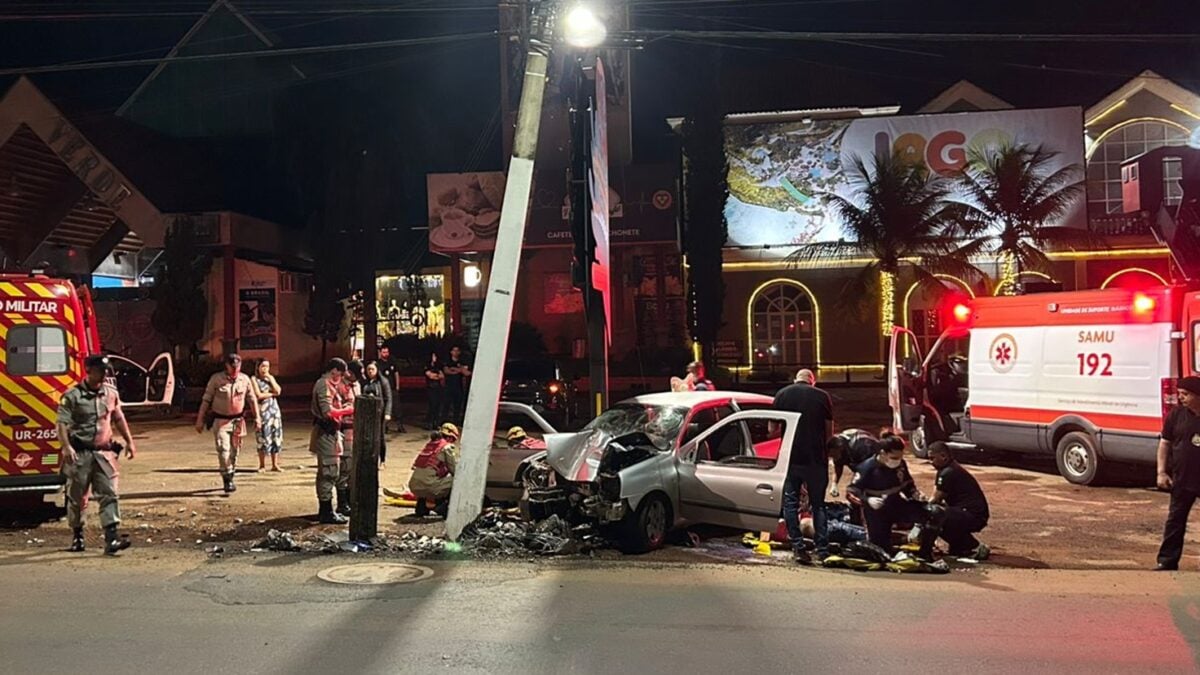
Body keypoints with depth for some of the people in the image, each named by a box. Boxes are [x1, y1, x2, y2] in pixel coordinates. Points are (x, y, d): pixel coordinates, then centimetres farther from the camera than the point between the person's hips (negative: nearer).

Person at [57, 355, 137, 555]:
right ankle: (77, 535, 27)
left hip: (104, 452, 3)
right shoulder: (72, 396, -6)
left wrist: (129, 441, 17)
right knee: (77, 497, 9)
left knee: (109, 494, -7)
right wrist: (66, 447, -26)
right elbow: (62, 423, -13)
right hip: (80, 454, -3)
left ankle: (112, 538, -12)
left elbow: (119, 419, 20)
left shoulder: (111, 393, 9)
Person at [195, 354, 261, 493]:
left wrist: (257, 417, 4)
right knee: (223, 449, -16)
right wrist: (200, 420, -3)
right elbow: (206, 400, -3)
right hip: (220, 420, -3)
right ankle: (227, 480, -12)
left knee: (234, 451, 10)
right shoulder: (216, 379, -7)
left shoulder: (244, 379, 0)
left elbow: (252, 399, 8)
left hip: (238, 420, 3)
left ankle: (230, 479, 24)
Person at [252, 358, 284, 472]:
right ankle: (262, 465, 3)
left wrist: (270, 379, -3)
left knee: (276, 437, 2)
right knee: (263, 438, -6)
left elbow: (278, 391, 1)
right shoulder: (254, 379, 0)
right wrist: (272, 394, -3)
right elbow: (258, 395, -11)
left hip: (275, 410, 5)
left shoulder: (271, 378, 15)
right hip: (263, 411, -5)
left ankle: (275, 465, 7)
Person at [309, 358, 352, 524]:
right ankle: (327, 513, -3)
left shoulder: (328, 384, 16)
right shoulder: (325, 385, -16)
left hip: (329, 432, 11)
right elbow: (328, 412, -24)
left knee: (326, 472, 16)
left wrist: (342, 408, 7)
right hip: (326, 433, -11)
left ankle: (324, 510, 24)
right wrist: (348, 411, -15)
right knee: (328, 472, -7)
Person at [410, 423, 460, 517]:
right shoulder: (448, 447, -1)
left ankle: (421, 506, 26)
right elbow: (456, 470, -1)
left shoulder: (429, 444, 20)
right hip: (429, 487, -8)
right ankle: (443, 508, 3)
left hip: (414, 486, 8)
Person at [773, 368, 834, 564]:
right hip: (816, 459, 0)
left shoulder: (782, 394, 2)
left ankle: (798, 547, 0)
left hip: (790, 458, 0)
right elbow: (829, 431, 5)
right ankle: (822, 551, 8)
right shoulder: (822, 396, 1)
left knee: (790, 502, 8)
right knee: (818, 504, 10)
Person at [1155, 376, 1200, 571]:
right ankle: (1167, 561, 8)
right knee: (1175, 520, 4)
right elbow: (1165, 443, 5)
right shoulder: (1178, 414, 0)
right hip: (1182, 479, 1)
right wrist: (1162, 472, -1)